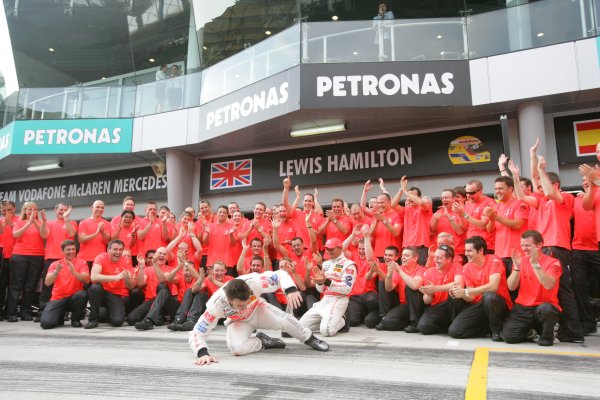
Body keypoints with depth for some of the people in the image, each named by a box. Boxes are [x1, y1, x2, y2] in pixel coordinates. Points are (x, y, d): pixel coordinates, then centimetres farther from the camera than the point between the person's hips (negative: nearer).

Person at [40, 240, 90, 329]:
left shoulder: (81, 263, 0)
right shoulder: (55, 264, 5)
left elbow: (86, 280, -16)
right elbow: (47, 283, -8)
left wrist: (74, 272, -30)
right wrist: (56, 272, -25)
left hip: (74, 298, -1)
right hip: (58, 299, 1)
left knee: (82, 294, -36)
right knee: (46, 323, -24)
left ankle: (75, 319, -7)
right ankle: (60, 316, 14)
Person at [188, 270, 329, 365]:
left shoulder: (253, 281, -38)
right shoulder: (216, 303, -38)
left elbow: (280, 275, -25)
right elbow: (196, 333, -33)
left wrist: (290, 290, -45)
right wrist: (203, 354, -51)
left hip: (258, 310, 1)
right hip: (238, 321, 0)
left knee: (284, 320, -26)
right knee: (237, 348, -31)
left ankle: (310, 339, 3)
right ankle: (263, 342, 0)